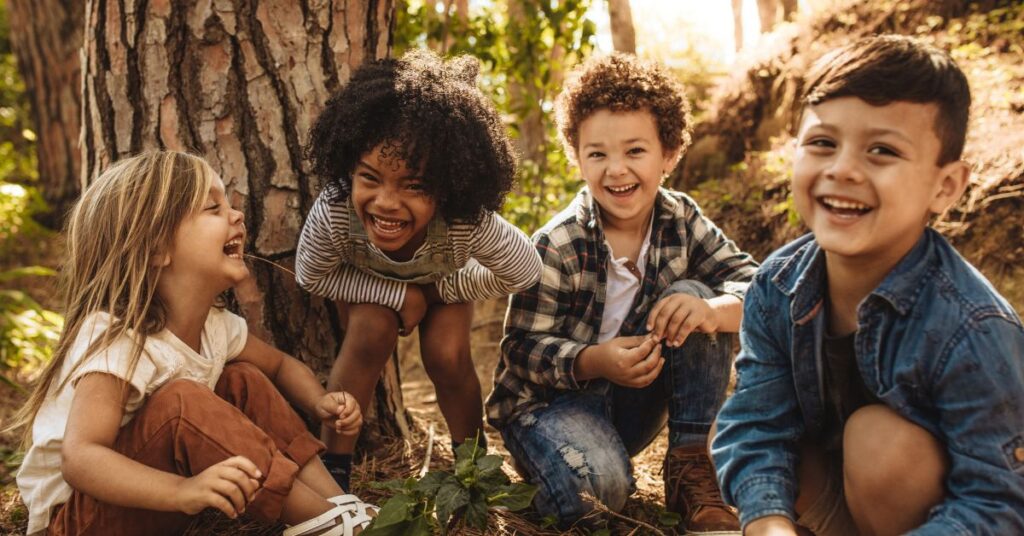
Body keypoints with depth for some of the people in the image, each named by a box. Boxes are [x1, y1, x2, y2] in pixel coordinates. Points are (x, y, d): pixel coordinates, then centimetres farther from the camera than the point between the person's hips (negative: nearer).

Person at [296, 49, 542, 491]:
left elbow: (525, 272, -23)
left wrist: (441, 290, -19)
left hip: (444, 280, 0)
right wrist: (399, 295, -29)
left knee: (447, 355, -19)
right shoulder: (332, 214, -44)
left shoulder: (469, 224, -44)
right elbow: (312, 276, -22)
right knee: (371, 334, -26)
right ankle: (334, 467, -11)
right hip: (370, 283, 0)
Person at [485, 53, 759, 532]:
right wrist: (596, 361, -35)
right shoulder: (556, 247, -18)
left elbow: (753, 284, -12)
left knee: (694, 295, -18)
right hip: (549, 398, -5)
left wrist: (712, 310, -36)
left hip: (633, 401, 5)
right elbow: (523, 349, -16)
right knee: (598, 486, -36)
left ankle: (691, 468, -11)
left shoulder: (683, 221, -5)